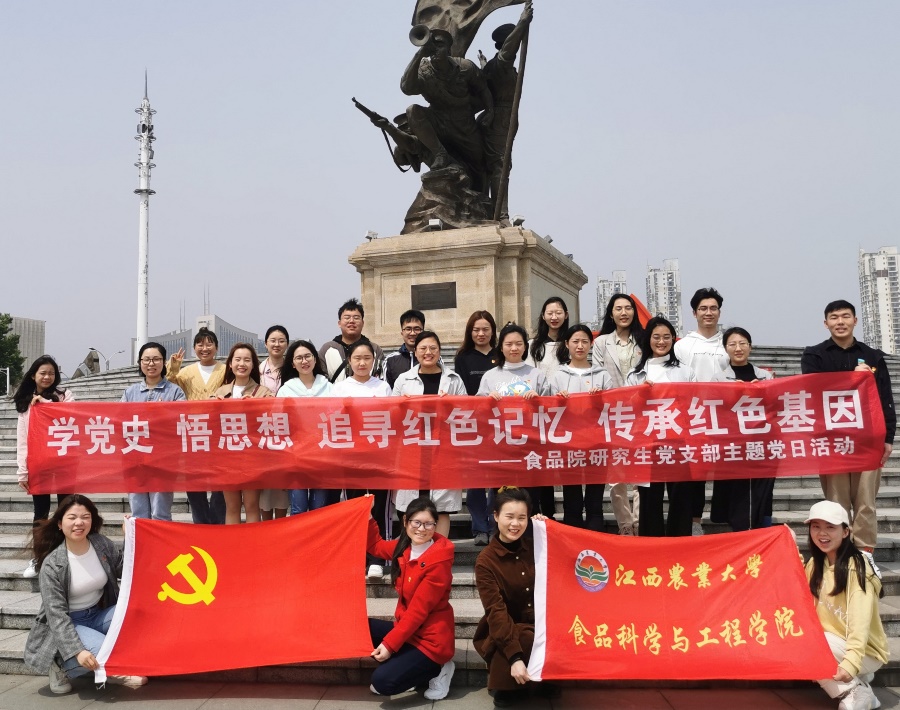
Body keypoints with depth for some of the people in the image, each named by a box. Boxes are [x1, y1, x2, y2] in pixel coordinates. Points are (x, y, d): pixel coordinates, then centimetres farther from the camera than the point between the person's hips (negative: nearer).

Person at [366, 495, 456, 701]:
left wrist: (390, 644, -23)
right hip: (407, 628, 8)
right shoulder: (404, 547, -1)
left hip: (430, 637, -8)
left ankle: (436, 670, 3)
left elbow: (418, 610, -22)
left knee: (382, 682, -16)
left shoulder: (439, 561, -22)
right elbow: (376, 546, 18)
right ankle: (400, 664, 6)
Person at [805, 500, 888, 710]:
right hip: (834, 644, 8)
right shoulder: (815, 563, 5)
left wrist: (851, 662, -42)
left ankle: (856, 693, -9)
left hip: (864, 652, -8)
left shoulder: (856, 566, -19)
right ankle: (859, 681, -1)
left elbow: (860, 620, -28)